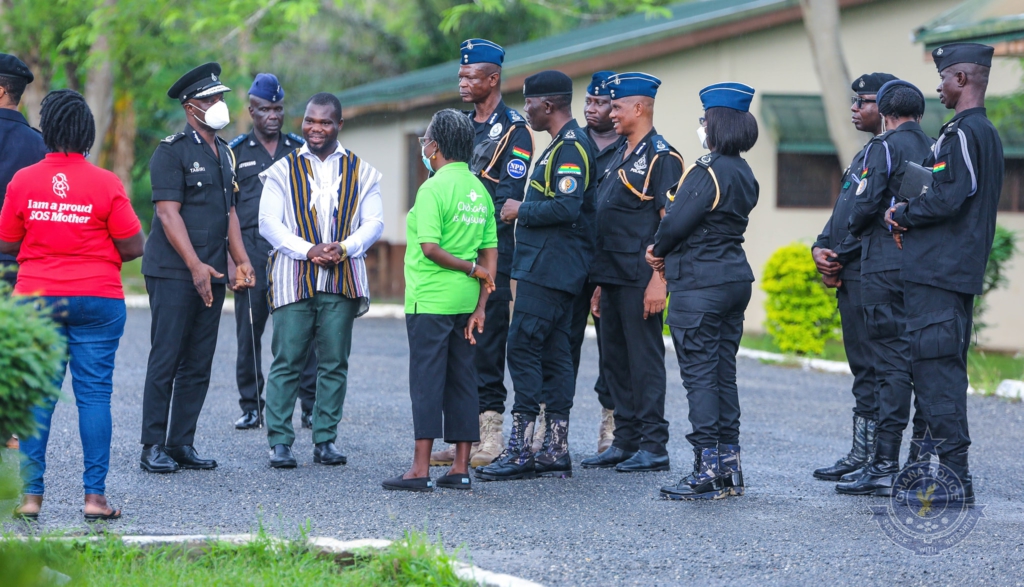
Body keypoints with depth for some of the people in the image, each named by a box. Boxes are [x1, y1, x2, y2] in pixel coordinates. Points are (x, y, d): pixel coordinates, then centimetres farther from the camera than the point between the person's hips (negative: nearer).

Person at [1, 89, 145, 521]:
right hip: (97, 299, -1)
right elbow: (133, 247, -4)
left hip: (36, 296, 1)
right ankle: (95, 495, 1)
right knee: (94, 395, 2)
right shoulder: (106, 183, -7)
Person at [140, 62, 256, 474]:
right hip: (173, 273, -7)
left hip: (211, 275, 7)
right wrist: (195, 265, -19)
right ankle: (153, 447, 0)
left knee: (199, 364, 7)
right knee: (165, 361, -5)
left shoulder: (224, 153, 16)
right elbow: (168, 212, -14)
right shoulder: (172, 151, -8)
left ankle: (182, 444, 13)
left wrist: (242, 262, 9)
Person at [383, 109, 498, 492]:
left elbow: (430, 248, -20)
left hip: (430, 300, -7)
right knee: (462, 380, 9)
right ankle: (461, 469, 11)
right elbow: (490, 253, 7)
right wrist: (480, 306, 6)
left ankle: (421, 470, -5)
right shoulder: (480, 191, 9)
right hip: (466, 301, 7)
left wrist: (471, 268, -7)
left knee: (426, 380, -4)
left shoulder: (433, 189, -12)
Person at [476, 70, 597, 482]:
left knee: (522, 348, -11)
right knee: (553, 353, 10)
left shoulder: (570, 147, -14)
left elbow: (566, 207, -25)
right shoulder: (566, 144, 19)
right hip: (552, 269, 11)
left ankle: (520, 451, -11)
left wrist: (522, 210, -13)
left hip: (548, 271, -11)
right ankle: (556, 452, 12)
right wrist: (524, 211, 15)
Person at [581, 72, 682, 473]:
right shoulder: (619, 157, 18)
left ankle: (653, 447, -1)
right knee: (614, 360, 11)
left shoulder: (661, 156, -10)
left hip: (640, 279, -9)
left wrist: (658, 279, -21)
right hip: (613, 276, 9)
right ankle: (625, 443, 17)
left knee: (645, 360, -5)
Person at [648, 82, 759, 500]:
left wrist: (659, 250, 1)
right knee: (723, 372, 12)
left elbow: (677, 222, -19)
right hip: (735, 277, 9)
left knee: (699, 374, -6)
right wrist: (670, 255, 10)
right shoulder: (744, 174, 13)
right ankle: (729, 465, 15)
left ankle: (708, 470, -7)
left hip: (700, 285, -9)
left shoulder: (708, 172, -16)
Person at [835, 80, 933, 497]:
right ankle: (922, 462, 13)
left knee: (892, 364, -8)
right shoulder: (935, 150, 12)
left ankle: (884, 467, -9)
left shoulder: (884, 147, -7)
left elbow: (866, 203, -15)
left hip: (887, 266, -6)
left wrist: (854, 233, 7)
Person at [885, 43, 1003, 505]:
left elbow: (950, 197, -23)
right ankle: (937, 465, 18)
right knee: (945, 368, 14)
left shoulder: (962, 133, -14)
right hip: (962, 271, 10)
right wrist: (910, 219, 10)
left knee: (936, 367, -10)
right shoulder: (988, 133, 19)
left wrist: (901, 214, -7)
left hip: (937, 273, -10)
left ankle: (955, 478, -11)